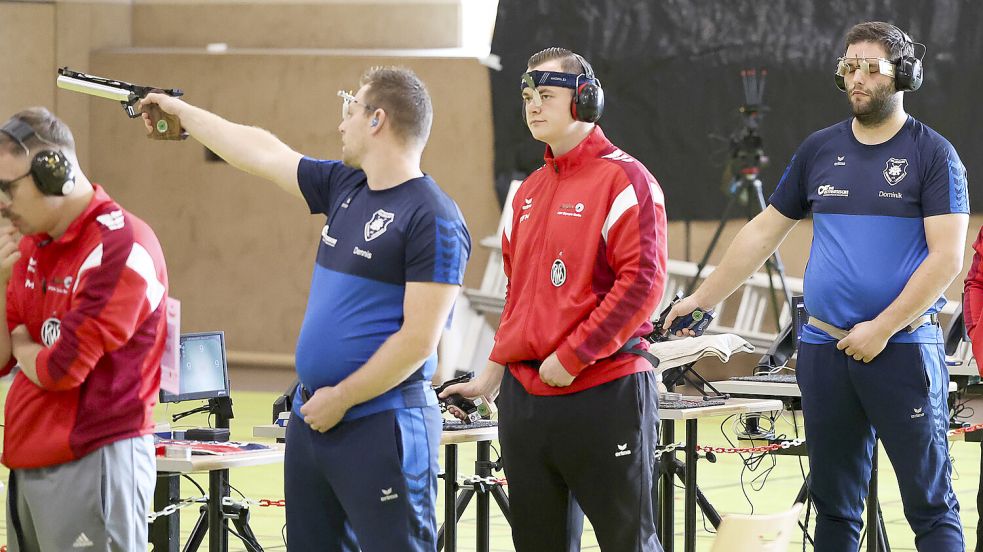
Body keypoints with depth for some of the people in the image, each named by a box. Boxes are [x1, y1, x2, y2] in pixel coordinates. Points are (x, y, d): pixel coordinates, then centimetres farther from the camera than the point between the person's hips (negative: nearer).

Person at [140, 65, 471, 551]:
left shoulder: (432, 218, -13)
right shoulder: (344, 186, 11)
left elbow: (419, 339, -18)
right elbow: (263, 153, 24)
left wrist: (341, 398, -15)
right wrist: (182, 113, 31)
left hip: (380, 425, -9)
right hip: (311, 417, 9)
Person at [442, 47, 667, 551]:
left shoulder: (624, 179, -8)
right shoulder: (529, 192, 16)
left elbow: (642, 282, -16)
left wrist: (571, 357, -18)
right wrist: (493, 373, 19)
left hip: (604, 393, -8)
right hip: (524, 393, 8)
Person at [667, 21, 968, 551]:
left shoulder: (933, 154, -2)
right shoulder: (819, 150, 12)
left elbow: (946, 257, -10)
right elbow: (763, 232, 19)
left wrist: (882, 329, -15)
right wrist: (702, 299, 16)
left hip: (903, 348, -5)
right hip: (824, 349, 5)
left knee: (931, 505, -5)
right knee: (833, 505, 9)